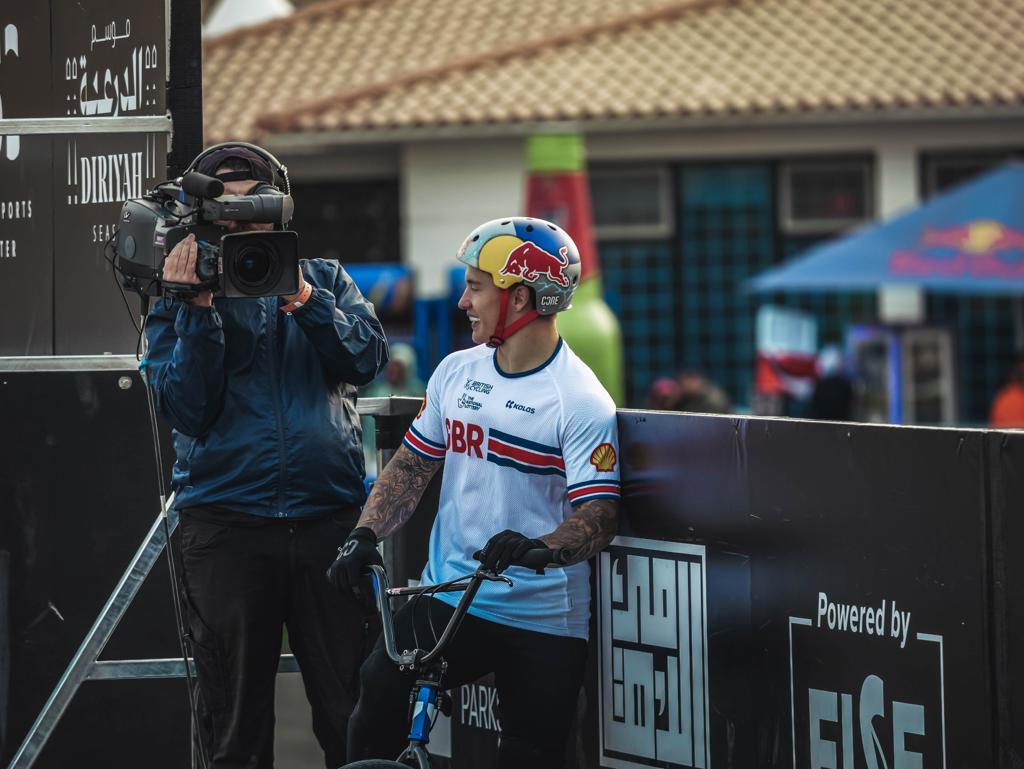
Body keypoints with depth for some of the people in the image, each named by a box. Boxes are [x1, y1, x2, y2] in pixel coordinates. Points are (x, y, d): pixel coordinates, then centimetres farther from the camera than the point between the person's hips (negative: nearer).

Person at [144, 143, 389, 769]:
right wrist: (198, 310, -12)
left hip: (330, 520, 1)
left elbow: (367, 359, -3)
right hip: (226, 526, 0)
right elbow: (187, 410, -4)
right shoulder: (177, 302, 9)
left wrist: (303, 299, -15)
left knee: (354, 717, 0)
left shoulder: (323, 279, 14)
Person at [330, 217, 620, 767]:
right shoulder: (457, 372, 8)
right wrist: (365, 535, -2)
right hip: (448, 598, 4)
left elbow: (598, 514, -16)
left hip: (540, 619, -4)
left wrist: (537, 547, -35)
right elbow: (412, 466, 14)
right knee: (379, 692, -18)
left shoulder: (580, 401, -11)